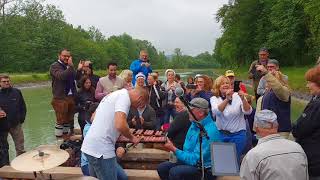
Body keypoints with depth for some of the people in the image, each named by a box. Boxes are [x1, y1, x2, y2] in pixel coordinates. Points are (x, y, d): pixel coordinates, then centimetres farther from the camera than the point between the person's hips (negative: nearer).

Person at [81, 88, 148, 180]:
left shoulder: (114, 94, 17)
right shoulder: (124, 96, -12)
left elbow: (94, 117, 23)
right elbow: (120, 125, -27)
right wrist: (132, 138, -8)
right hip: (101, 149, -9)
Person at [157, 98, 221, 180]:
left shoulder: (209, 131, -24)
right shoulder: (195, 123, 5)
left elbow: (194, 160, -24)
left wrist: (173, 149, -20)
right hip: (190, 161, 9)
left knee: (174, 172, -30)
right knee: (161, 168, -7)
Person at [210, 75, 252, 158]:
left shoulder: (237, 96, -2)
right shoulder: (214, 99, 1)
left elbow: (248, 112, -14)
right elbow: (216, 111, -20)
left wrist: (243, 99, -31)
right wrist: (227, 99, -32)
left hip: (238, 135, -1)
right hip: (221, 134, 1)